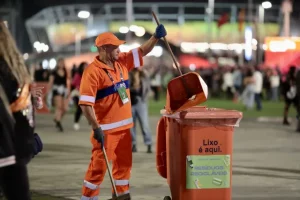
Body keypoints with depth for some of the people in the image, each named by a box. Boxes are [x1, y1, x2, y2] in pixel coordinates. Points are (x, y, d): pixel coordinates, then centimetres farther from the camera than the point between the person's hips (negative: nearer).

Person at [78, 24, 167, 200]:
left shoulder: (122, 62, 6)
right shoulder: (93, 71, -17)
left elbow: (142, 51, 14)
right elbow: (85, 103, -21)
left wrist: (156, 37, -5)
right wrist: (96, 128, -23)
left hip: (124, 126, 8)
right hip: (105, 129, -7)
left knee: (124, 164, 15)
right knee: (99, 165, -2)